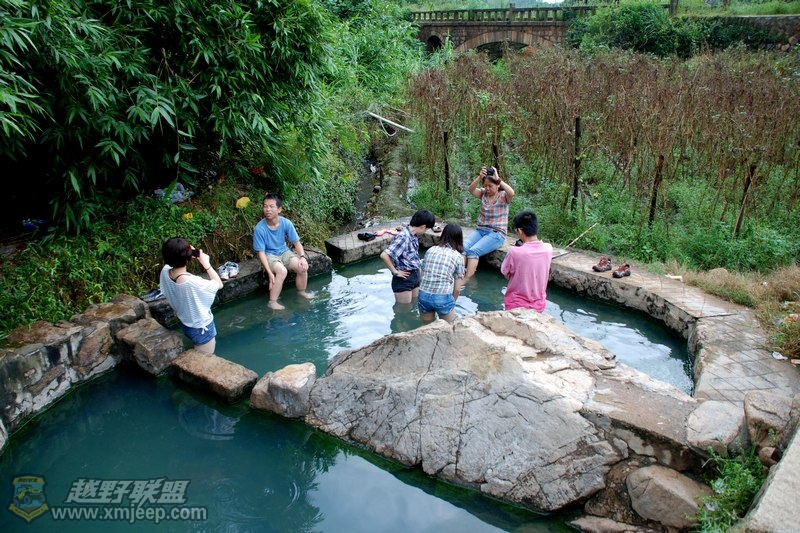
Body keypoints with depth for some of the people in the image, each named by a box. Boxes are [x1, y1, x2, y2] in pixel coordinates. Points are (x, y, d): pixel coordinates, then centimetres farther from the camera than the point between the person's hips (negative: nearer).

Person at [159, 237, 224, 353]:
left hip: (187, 325, 7)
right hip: (201, 329, -7)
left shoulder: (165, 272, -17)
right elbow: (219, 284, -19)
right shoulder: (192, 282, -37)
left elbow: (171, 263, 10)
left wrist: (188, 253, -6)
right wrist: (206, 264, -16)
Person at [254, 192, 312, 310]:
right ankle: (272, 302, -17)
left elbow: (296, 242, -4)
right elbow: (261, 252, -19)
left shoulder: (286, 223, -14)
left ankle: (301, 292, 10)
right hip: (269, 255, -4)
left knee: (302, 267, -18)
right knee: (282, 271, -32)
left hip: (284, 252, 4)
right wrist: (270, 273, -28)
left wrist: (303, 257, -22)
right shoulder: (260, 228, -23)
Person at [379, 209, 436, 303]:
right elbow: (384, 255, -32)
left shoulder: (413, 235, 1)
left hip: (415, 276, 8)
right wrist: (395, 272, -21)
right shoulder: (403, 237, -25)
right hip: (404, 279, -8)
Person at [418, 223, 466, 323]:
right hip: (443, 298, -3)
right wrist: (452, 302, 19)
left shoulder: (430, 250, 9)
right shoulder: (458, 256, 1)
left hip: (423, 296, 3)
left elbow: (421, 278, 10)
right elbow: (457, 289, 2)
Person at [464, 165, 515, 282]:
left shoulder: (503, 196, -3)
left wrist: (498, 179, -22)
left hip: (496, 234, -5)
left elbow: (511, 193, -27)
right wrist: (479, 177, -23)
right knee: (463, 247, -24)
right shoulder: (483, 194, 8)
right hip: (480, 230, 5)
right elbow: (471, 190, -10)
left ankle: (467, 279, -30)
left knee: (473, 251, -29)